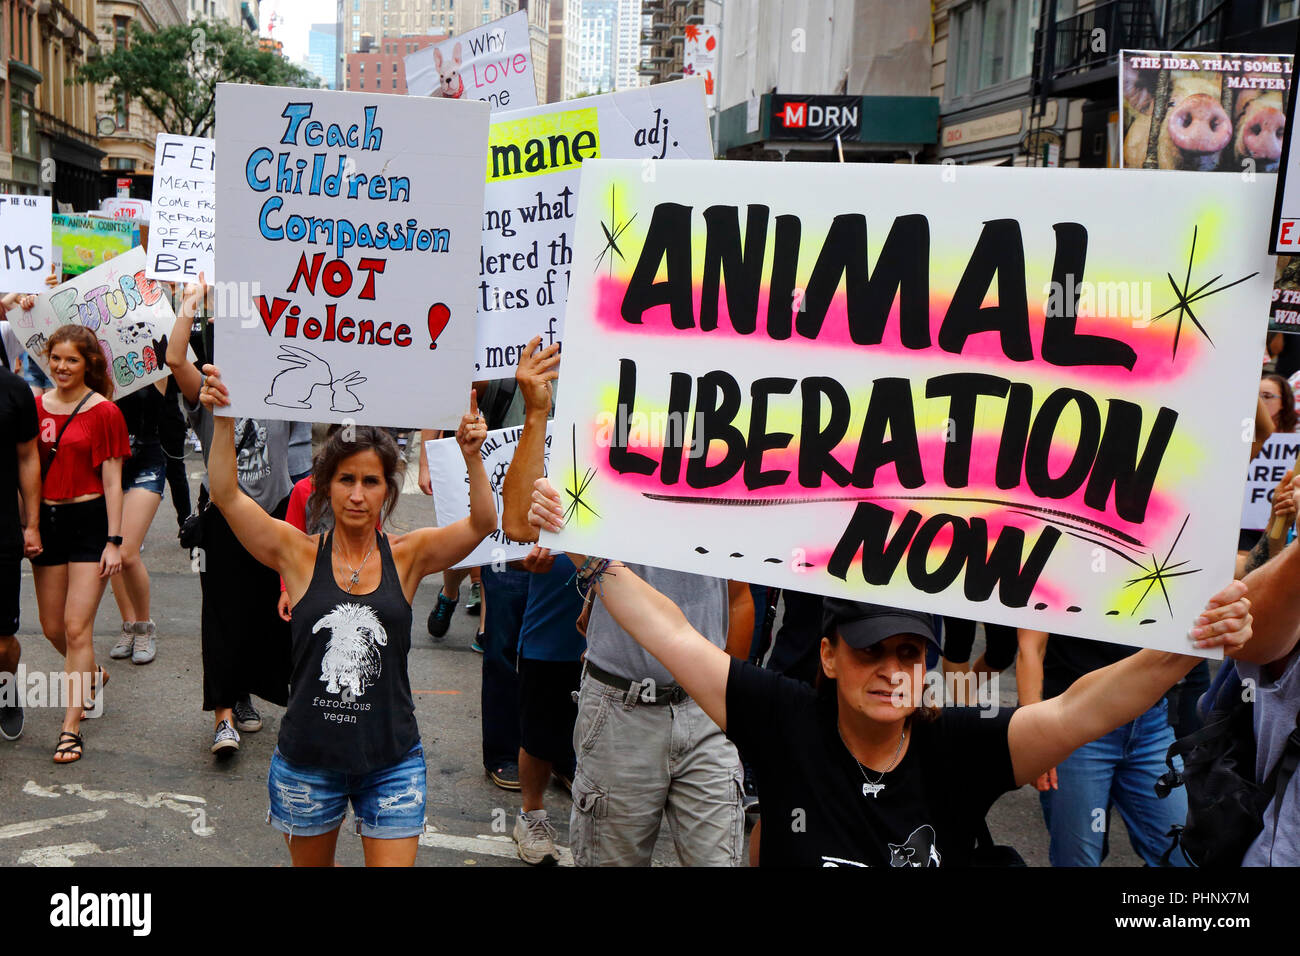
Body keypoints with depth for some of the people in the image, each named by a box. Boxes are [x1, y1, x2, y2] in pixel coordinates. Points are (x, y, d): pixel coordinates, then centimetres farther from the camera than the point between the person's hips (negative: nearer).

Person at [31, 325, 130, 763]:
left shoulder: (104, 411, -6)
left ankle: (71, 728, 1)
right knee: (52, 628, 13)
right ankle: (92, 677, 42)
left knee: (76, 627, -7)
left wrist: (114, 541, -10)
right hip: (47, 520, 5)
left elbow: (111, 480, -6)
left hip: (90, 521, -5)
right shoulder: (37, 406, 6)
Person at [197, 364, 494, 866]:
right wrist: (224, 420, -25)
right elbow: (226, 495, -13)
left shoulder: (407, 556, -4)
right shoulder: (300, 555, -5)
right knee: (311, 862, 22)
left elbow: (483, 523, -16)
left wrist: (472, 457, -31)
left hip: (391, 759, 0)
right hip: (308, 756, 1)